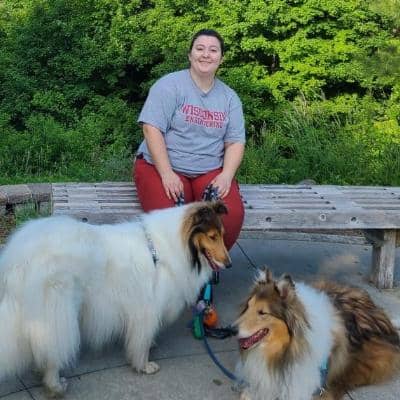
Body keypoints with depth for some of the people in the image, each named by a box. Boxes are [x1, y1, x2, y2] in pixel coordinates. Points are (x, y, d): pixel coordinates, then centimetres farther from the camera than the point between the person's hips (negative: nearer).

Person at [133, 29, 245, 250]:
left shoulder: (229, 97, 11)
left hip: (210, 171, 4)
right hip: (162, 166, -3)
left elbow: (235, 142, 8)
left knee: (231, 215, -25)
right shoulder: (170, 85, -3)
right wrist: (167, 175, -21)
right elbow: (152, 129, -12)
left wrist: (226, 176, -11)